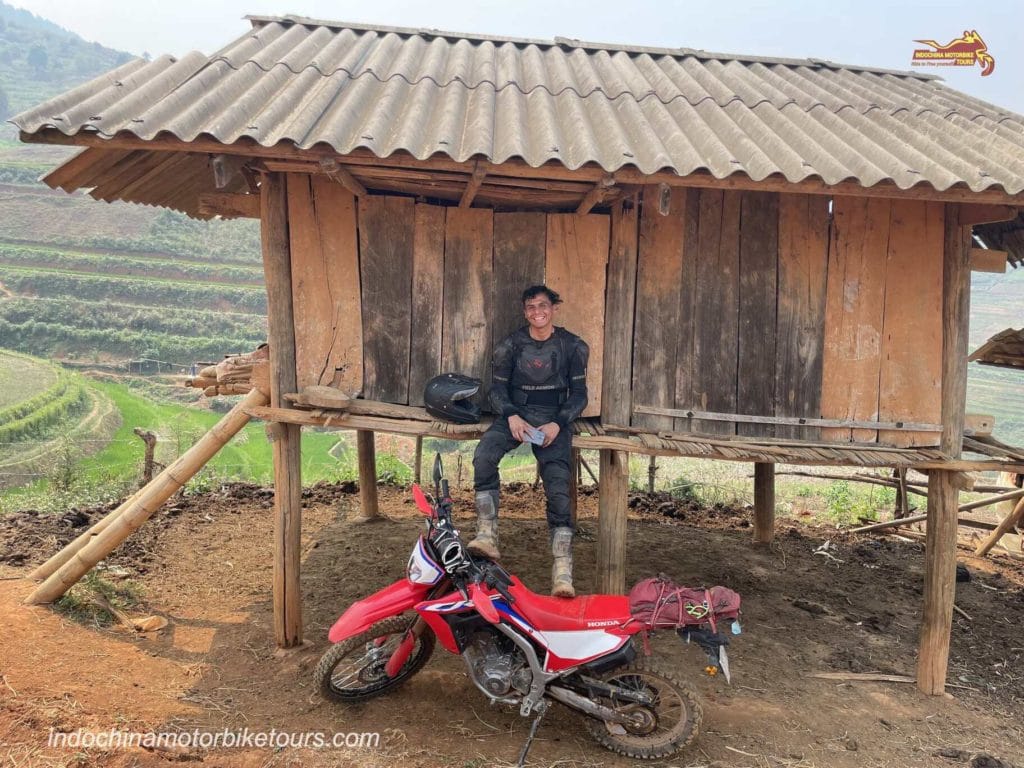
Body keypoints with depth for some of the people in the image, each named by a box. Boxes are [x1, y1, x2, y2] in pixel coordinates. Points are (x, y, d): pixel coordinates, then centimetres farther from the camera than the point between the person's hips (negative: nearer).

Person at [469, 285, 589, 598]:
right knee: (483, 455, -32)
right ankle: (487, 536, -31)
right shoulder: (510, 345, 9)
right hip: (516, 413, 1)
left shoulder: (573, 346, 7)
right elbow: (498, 387, 8)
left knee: (558, 487, -22)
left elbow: (579, 393, 6)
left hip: (554, 418, -1)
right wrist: (511, 416, -13)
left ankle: (563, 571, -26)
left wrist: (557, 423, -12)